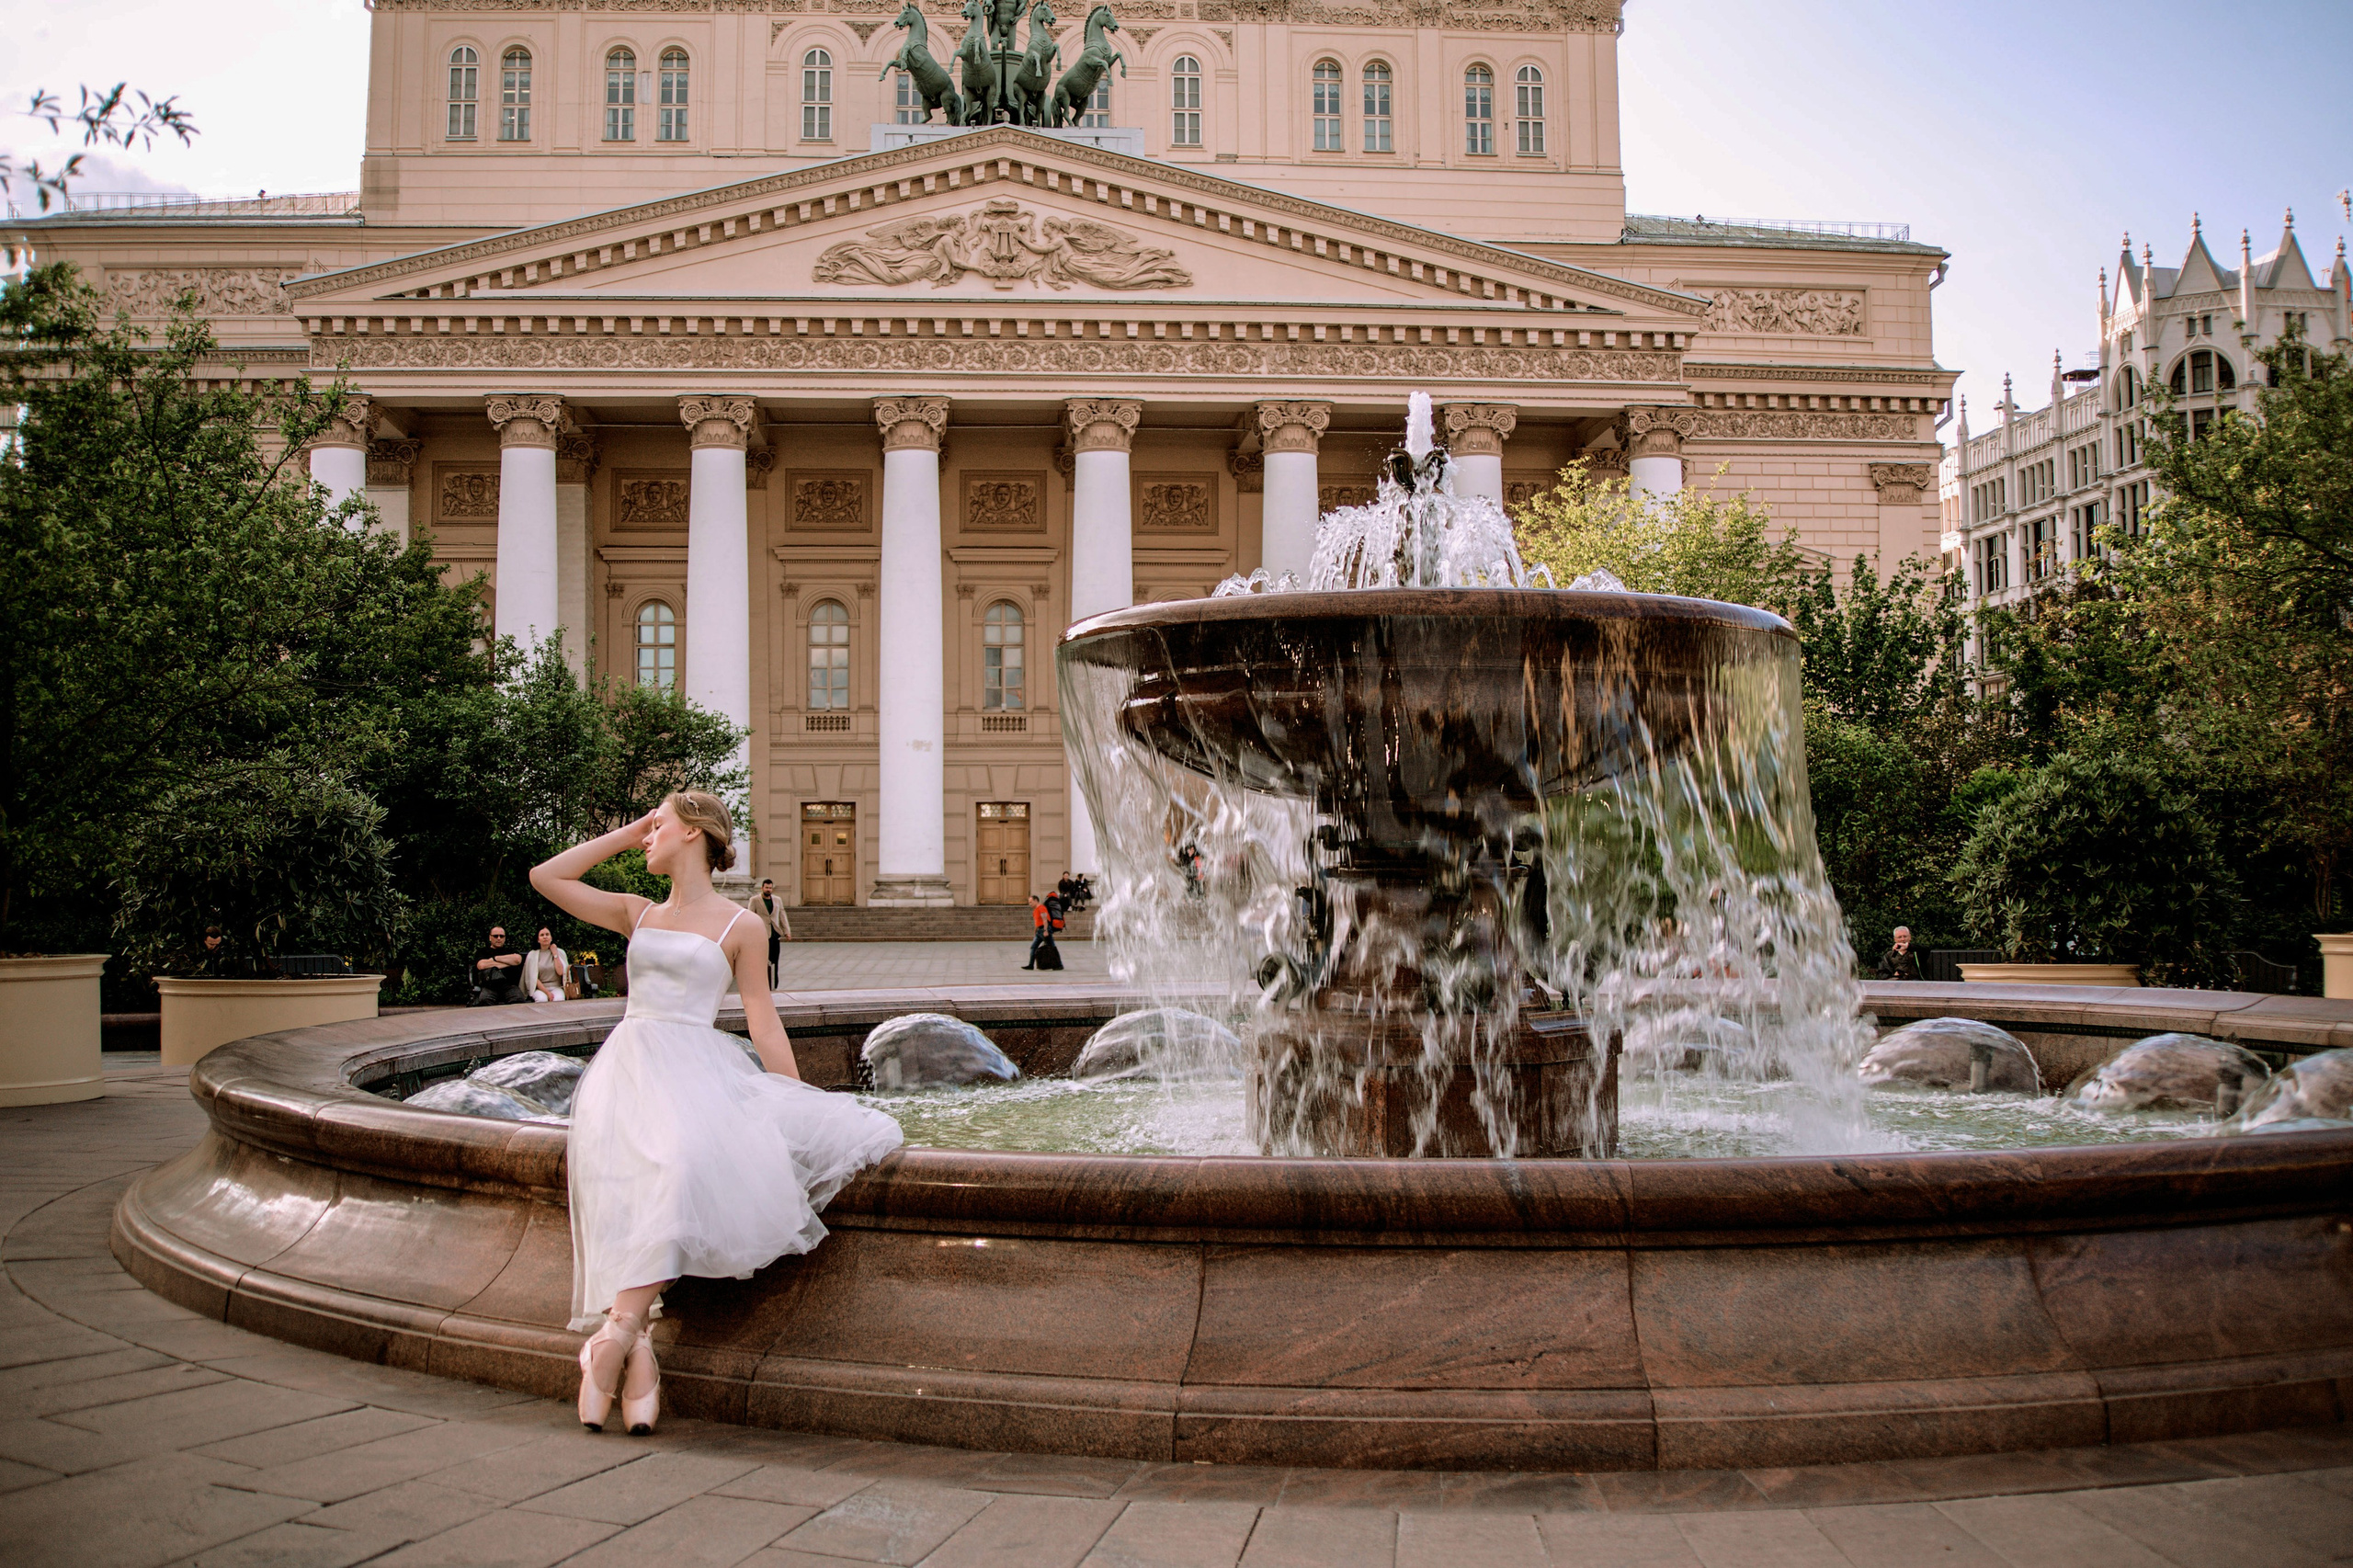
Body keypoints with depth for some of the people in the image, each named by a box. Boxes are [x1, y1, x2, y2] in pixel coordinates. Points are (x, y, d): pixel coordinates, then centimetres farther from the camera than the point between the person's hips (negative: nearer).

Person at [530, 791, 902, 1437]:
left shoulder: (739, 927, 12)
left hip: (697, 1068, -2)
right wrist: (622, 837, 25)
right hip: (630, 1062, 2)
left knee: (682, 1159, -36)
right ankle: (636, 1353, -37)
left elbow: (763, 1024, 9)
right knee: (634, 1168, -31)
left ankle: (617, 1331, -36)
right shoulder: (638, 914, 24)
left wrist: (803, 1108, 1)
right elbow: (545, 877, 25)